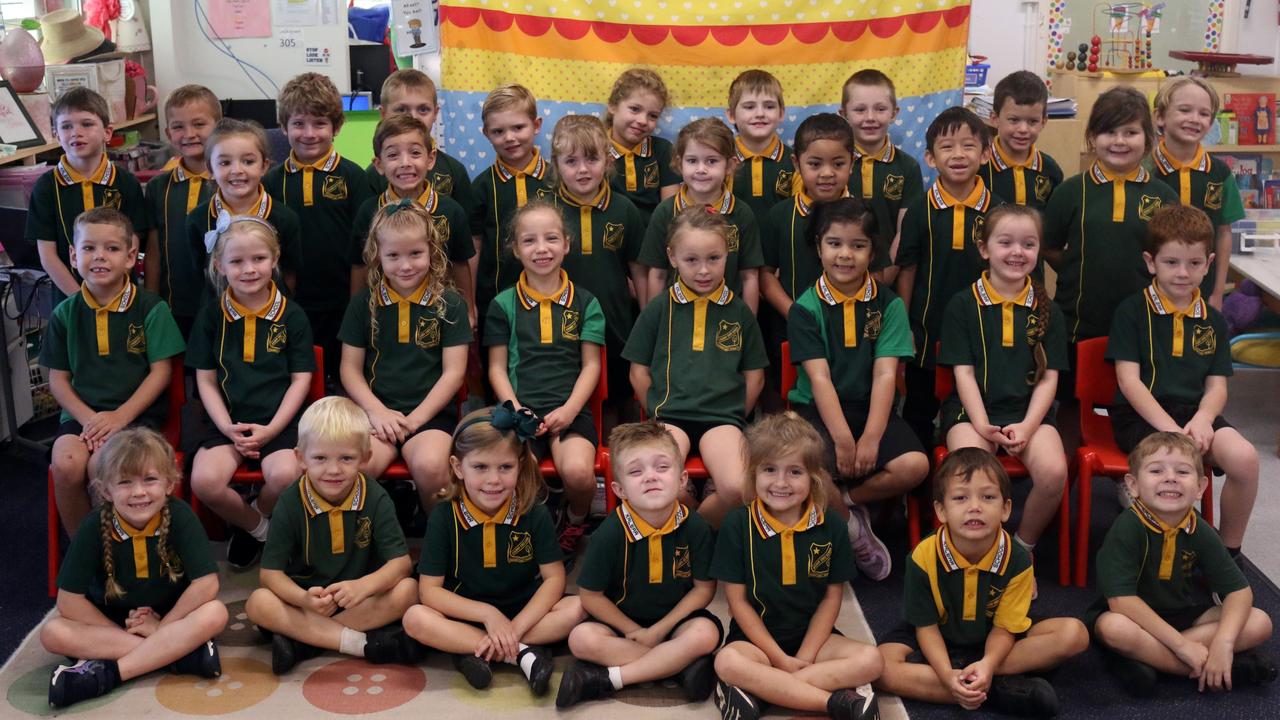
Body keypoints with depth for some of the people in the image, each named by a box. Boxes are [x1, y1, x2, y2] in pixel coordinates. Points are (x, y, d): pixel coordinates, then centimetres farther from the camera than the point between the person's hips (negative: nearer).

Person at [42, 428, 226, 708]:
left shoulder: (180, 516, -18)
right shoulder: (95, 527, -16)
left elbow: (206, 585, -21)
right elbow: (69, 600, -13)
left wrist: (161, 626, -18)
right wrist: (121, 631, -17)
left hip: (171, 618, -1)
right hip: (109, 622, 1)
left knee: (215, 614, -30)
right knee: (53, 634, -26)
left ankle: (107, 673, -30)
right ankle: (180, 652, -29)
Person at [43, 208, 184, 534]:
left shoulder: (151, 308, -1)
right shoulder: (65, 313, 8)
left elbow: (161, 371, -3)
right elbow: (58, 379, 9)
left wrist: (121, 415, -14)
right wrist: (87, 418, -9)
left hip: (137, 412, -3)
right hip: (82, 412, 3)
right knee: (66, 465, -28)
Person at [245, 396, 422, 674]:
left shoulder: (375, 498, -10)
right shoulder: (290, 502, -10)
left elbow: (400, 562, -15)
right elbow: (270, 572, -13)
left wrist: (364, 586, -36)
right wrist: (304, 599, -35)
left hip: (359, 600, 0)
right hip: (306, 598, 0)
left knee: (407, 590, -26)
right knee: (258, 603, -27)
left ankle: (302, 641, -25)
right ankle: (364, 644, -30)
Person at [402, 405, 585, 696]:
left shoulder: (534, 514, -8)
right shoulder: (444, 517, -10)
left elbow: (554, 578, -9)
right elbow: (429, 590, -12)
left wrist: (515, 627, -22)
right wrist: (488, 615, -22)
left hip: (526, 612, 1)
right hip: (467, 615, 0)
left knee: (577, 608, -25)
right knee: (415, 619, -29)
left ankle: (472, 652, -24)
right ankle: (523, 653, -24)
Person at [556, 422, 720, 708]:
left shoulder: (695, 528, -16)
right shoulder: (610, 534, -17)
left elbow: (703, 588, -8)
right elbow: (591, 595, -7)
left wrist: (658, 631, -13)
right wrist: (634, 632, -12)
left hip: (676, 618, 0)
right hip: (622, 620, 0)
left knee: (705, 633, -31)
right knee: (582, 638, -27)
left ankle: (606, 679, -25)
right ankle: (682, 663, -22)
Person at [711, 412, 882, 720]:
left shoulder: (830, 527, -3)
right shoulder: (737, 525, -8)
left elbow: (832, 596, 2)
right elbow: (738, 600, -6)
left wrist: (806, 656, -9)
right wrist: (780, 659, -12)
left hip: (812, 635, 3)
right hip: (757, 638, -2)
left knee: (869, 660, -23)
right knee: (728, 662, -34)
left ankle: (758, 689, -26)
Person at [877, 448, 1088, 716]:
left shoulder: (1018, 561, -20)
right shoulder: (924, 557, -22)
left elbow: (1004, 627, -15)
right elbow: (926, 626, -13)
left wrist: (988, 664, -37)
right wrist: (947, 675, -31)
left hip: (992, 643, 2)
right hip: (940, 642, -1)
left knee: (1074, 633, -20)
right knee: (882, 669, -30)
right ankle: (1001, 690, -29)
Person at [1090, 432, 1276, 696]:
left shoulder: (1200, 532, -8)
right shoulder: (1128, 528, -22)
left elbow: (1239, 590, -7)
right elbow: (1122, 600, -27)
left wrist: (1223, 641, -25)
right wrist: (1182, 645, -28)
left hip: (1186, 614, 5)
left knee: (1260, 624, -12)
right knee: (1114, 629, -38)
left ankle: (1144, 655, -20)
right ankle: (1230, 668, -24)